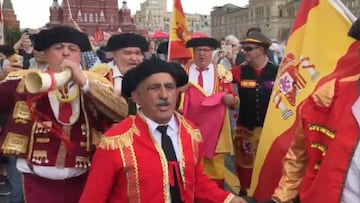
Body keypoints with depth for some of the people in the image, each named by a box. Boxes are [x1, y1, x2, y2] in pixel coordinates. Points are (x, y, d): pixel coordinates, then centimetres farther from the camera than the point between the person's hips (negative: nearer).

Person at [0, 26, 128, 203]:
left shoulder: (95, 82, 1)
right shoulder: (24, 80, -1)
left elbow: (122, 112, -14)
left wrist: (84, 81, -19)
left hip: (82, 179, 2)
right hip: (38, 180, -1)